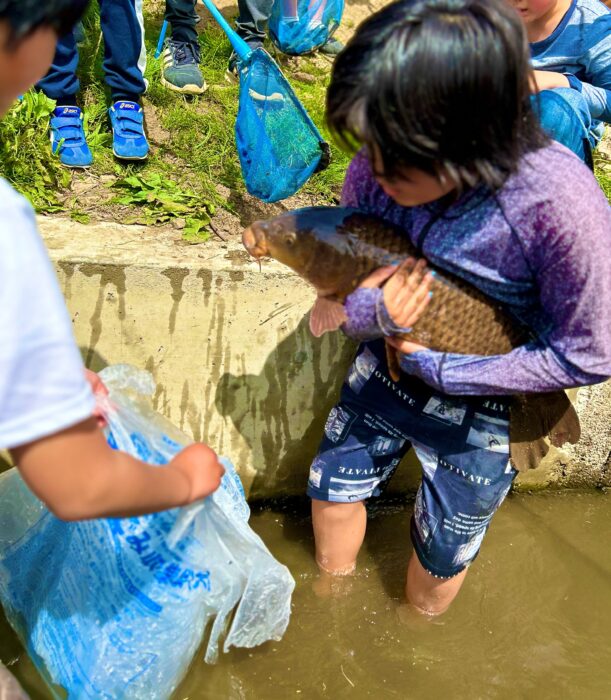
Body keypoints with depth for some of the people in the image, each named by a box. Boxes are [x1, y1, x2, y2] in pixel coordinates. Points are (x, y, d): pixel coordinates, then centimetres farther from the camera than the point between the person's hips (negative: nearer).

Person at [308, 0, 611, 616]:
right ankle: (331, 593, 54)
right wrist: (370, 314, -32)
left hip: (478, 402, -4)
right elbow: (339, 289, -8)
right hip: (384, 368, 4)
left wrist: (443, 369, -25)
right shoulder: (378, 169, -22)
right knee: (334, 479, 21)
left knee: (444, 543, 16)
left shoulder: (559, 204, -36)